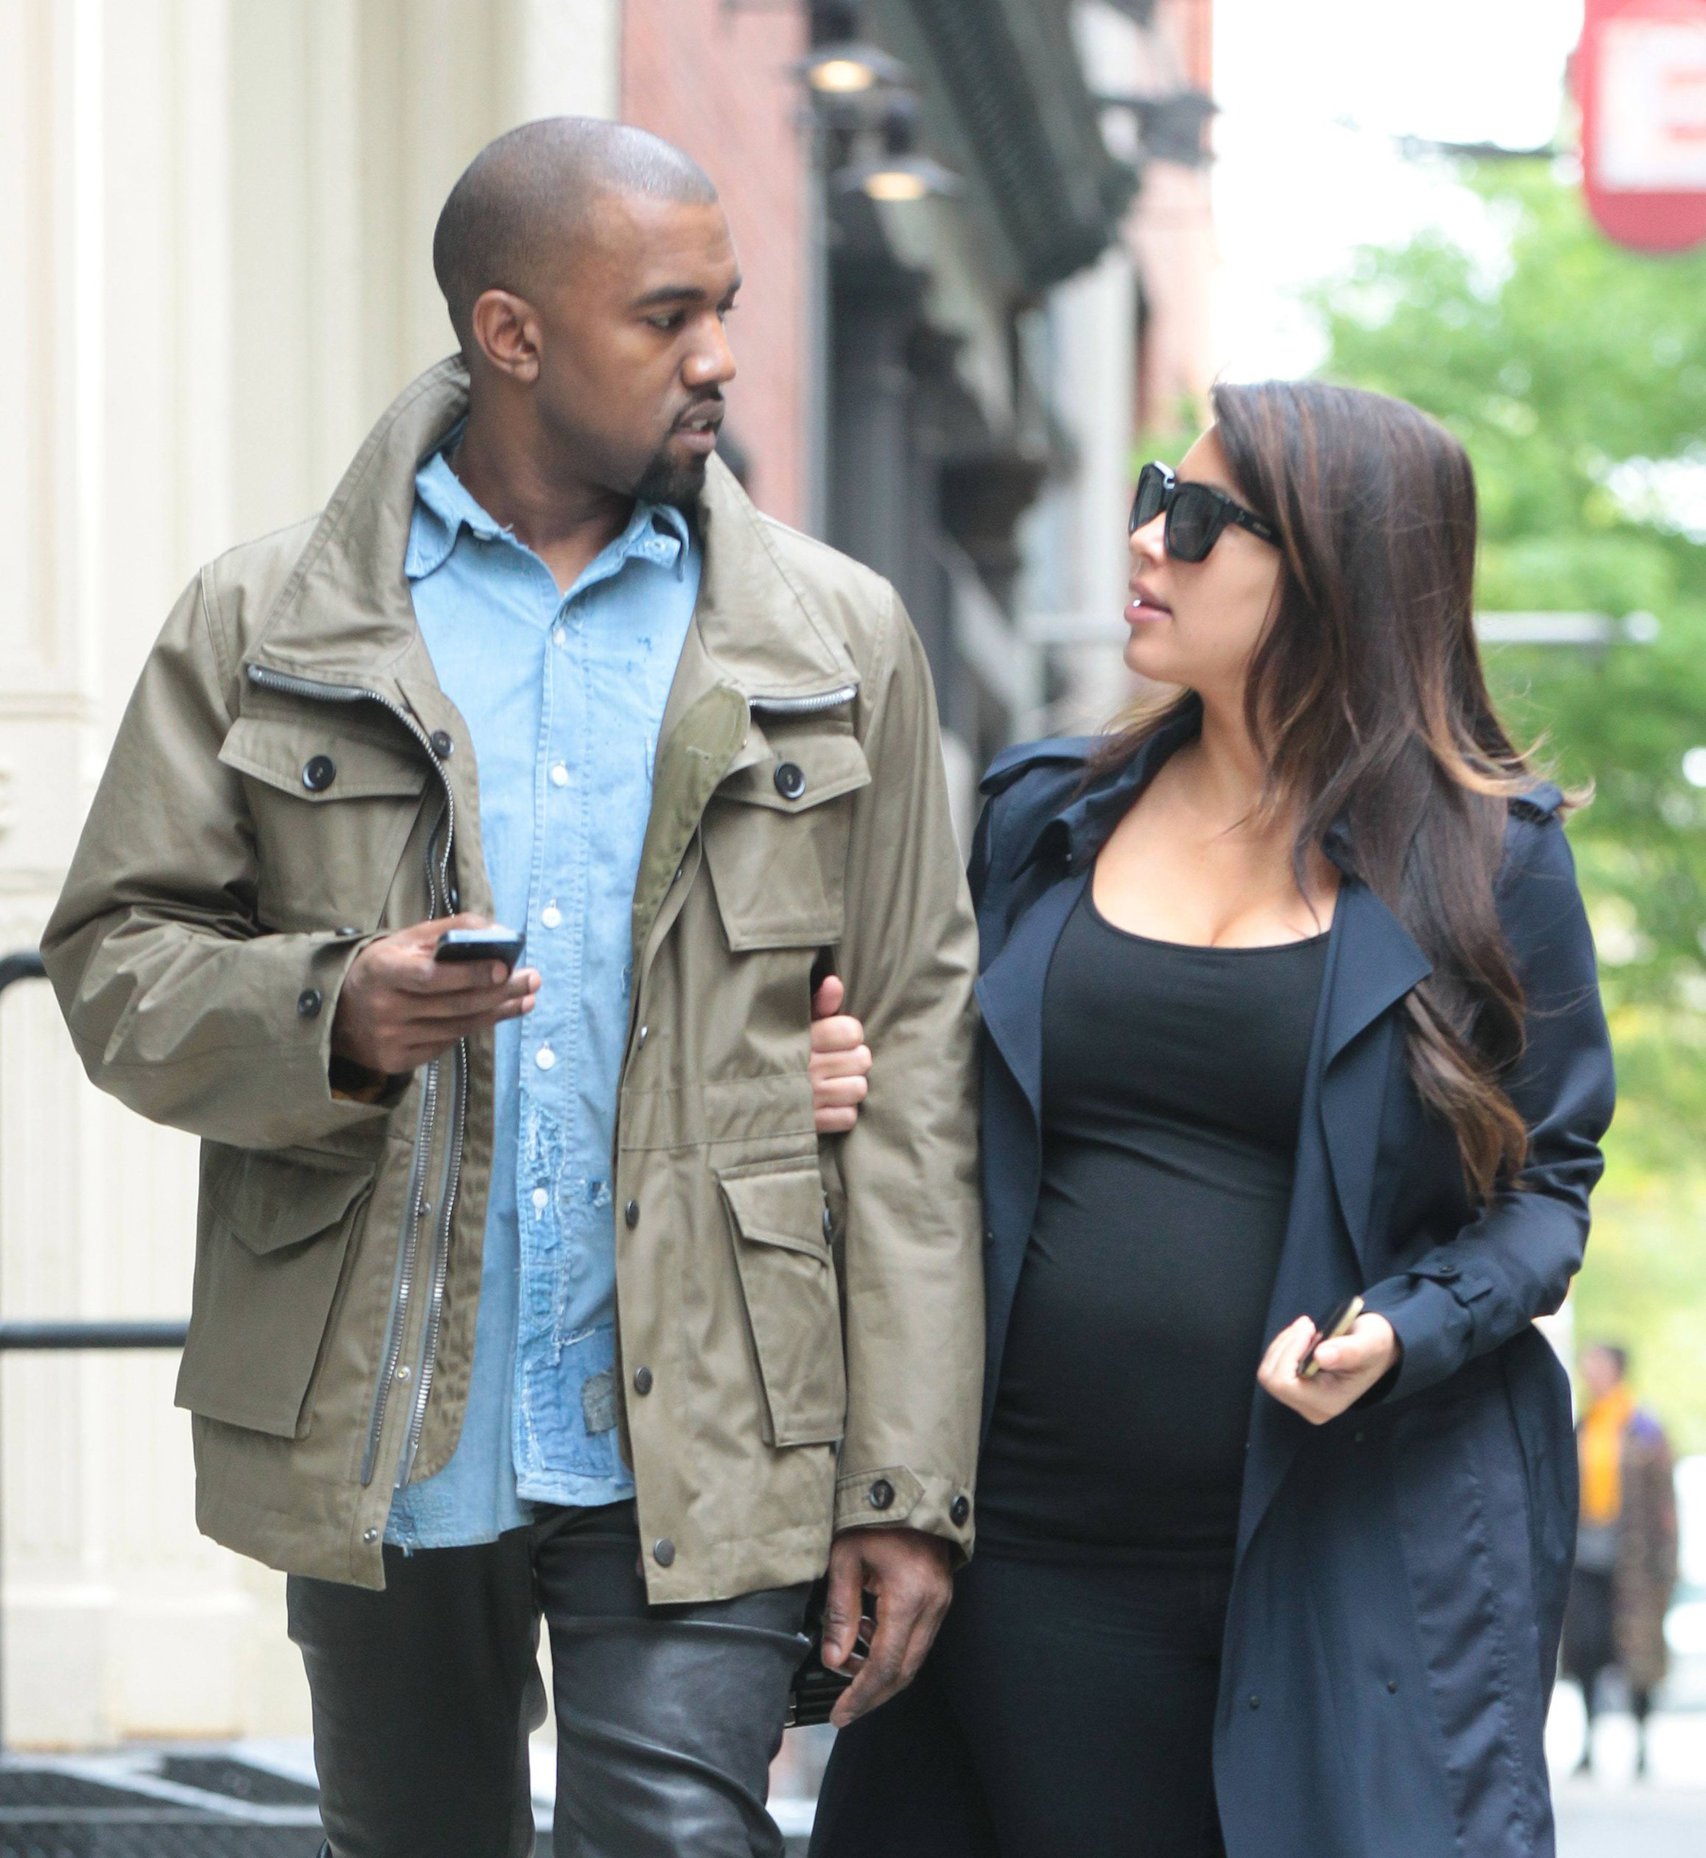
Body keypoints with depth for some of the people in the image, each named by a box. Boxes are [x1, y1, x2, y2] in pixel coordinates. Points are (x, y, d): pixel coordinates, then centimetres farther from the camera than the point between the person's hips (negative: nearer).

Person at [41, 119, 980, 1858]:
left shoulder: (835, 640, 5)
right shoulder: (261, 629, 3)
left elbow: (914, 1058, 3)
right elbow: (112, 960, 4)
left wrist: (910, 1483, -2)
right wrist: (325, 1013, -19)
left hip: (701, 1448, -1)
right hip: (380, 1439, 1)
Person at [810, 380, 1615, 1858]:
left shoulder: (1484, 859, 0)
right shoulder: (1044, 819, 11)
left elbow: (1545, 1183, 2)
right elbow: (963, 1123, 19)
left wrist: (1403, 1336, -16)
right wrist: (860, 1096, -2)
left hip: (1357, 1560, -3)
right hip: (1043, 1552, 3)